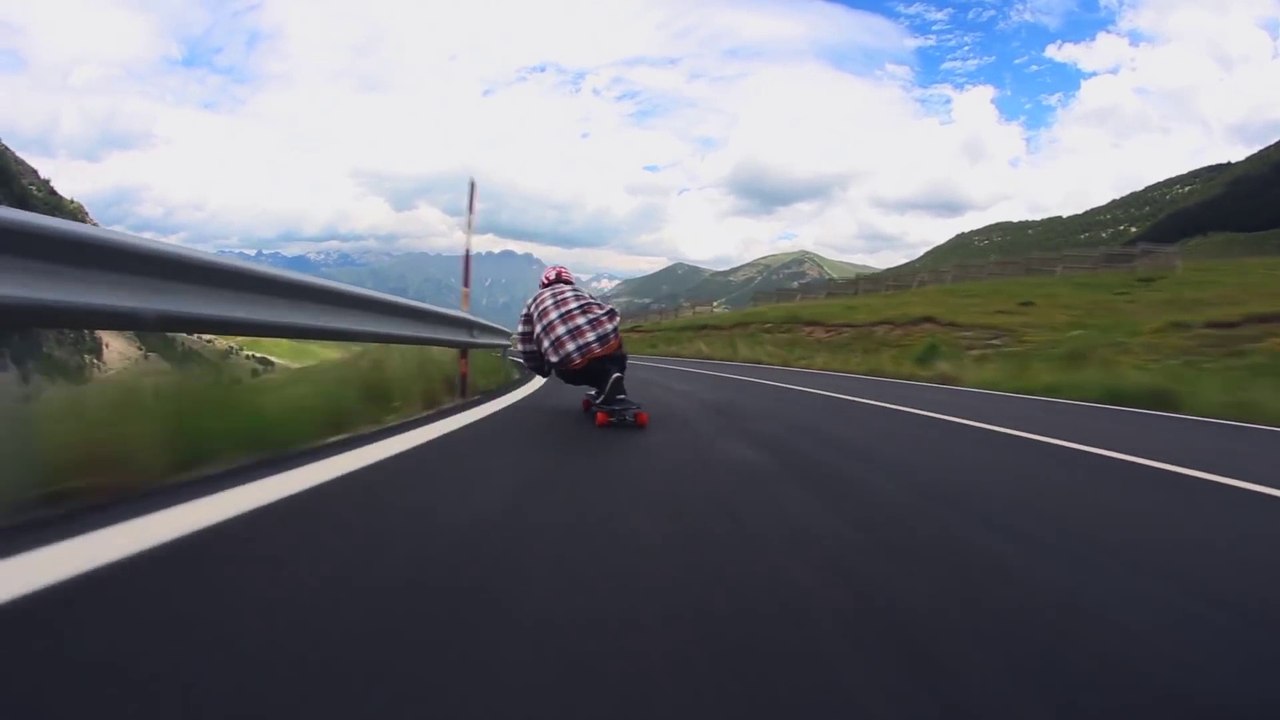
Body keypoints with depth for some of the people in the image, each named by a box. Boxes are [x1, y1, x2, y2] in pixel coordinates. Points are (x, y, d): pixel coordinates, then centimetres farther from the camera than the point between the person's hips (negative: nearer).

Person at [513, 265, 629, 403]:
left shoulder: (533, 303, 22)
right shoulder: (579, 291, 26)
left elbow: (525, 345, 18)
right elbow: (610, 313, 21)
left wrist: (543, 369, 32)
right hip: (608, 342, 2)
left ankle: (605, 378, 6)